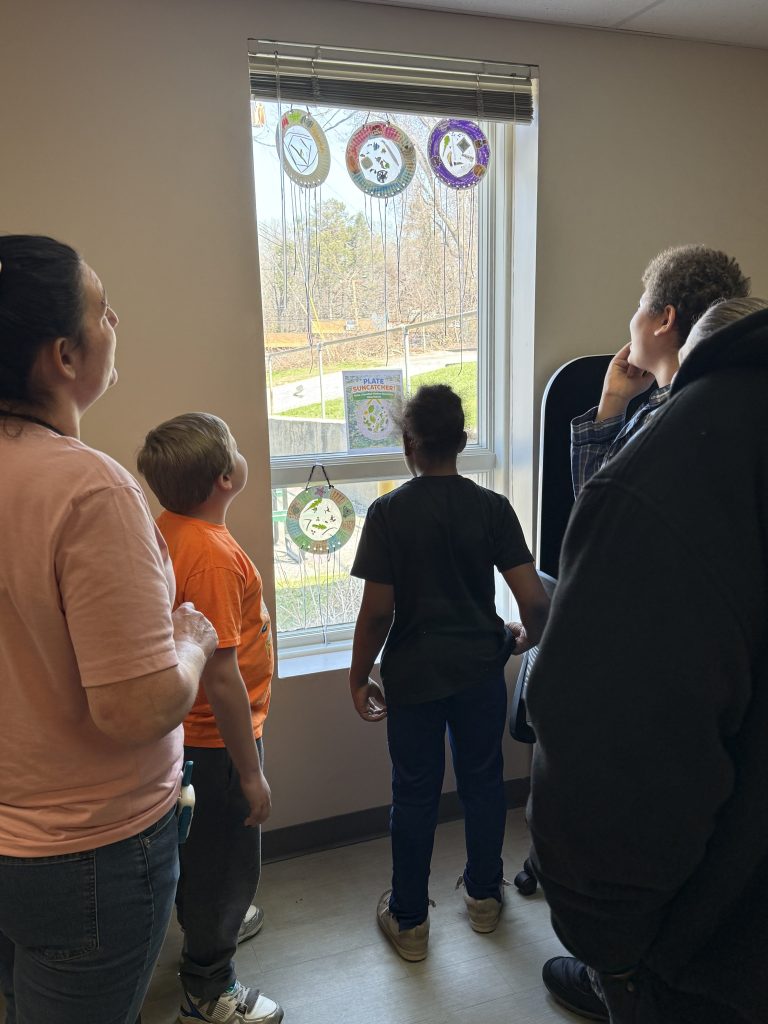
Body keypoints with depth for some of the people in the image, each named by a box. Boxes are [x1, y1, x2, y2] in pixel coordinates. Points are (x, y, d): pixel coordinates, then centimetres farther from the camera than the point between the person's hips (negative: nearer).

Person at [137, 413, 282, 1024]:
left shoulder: (169, 530, -1)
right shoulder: (213, 555, -31)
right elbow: (222, 677, -29)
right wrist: (251, 773, -22)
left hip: (187, 730, 9)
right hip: (219, 742, -9)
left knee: (201, 847, 29)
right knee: (230, 862, 11)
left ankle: (209, 922, 54)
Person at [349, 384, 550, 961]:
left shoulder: (388, 513, -13)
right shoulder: (492, 508, -8)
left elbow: (377, 610, -14)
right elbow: (534, 600, -11)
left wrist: (360, 678, -1)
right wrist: (529, 637, 11)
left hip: (414, 676, -2)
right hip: (480, 671, 2)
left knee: (415, 795, 12)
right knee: (483, 782, 20)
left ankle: (409, 920, 27)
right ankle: (484, 896, 38)